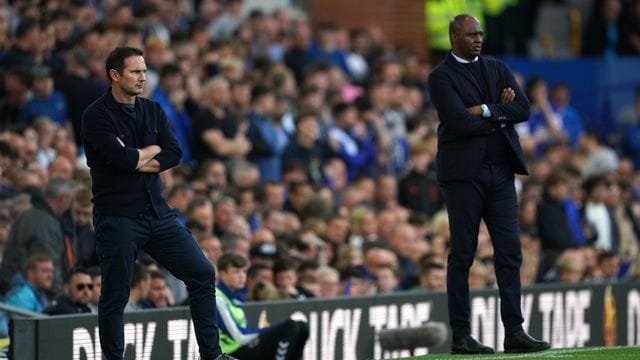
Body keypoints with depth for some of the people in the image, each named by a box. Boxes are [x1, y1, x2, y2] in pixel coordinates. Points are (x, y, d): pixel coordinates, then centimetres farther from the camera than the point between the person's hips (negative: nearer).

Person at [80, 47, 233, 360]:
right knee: (115, 296, -2)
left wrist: (136, 159, -13)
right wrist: (152, 151, -3)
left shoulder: (153, 111, 12)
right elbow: (121, 158, -20)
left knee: (202, 274, 2)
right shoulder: (96, 116, -7)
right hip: (118, 218, -6)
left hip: (158, 213, 6)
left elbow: (174, 154, -1)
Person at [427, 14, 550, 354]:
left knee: (509, 252, 0)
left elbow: (523, 109, 0)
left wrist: (484, 111, -11)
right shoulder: (441, 77, -3)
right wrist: (500, 114, -7)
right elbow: (459, 122, -17)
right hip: (463, 173, -5)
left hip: (500, 172, 5)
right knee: (462, 255, -1)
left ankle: (514, 332, 0)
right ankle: (461, 336, 1)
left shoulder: (497, 69, 14)